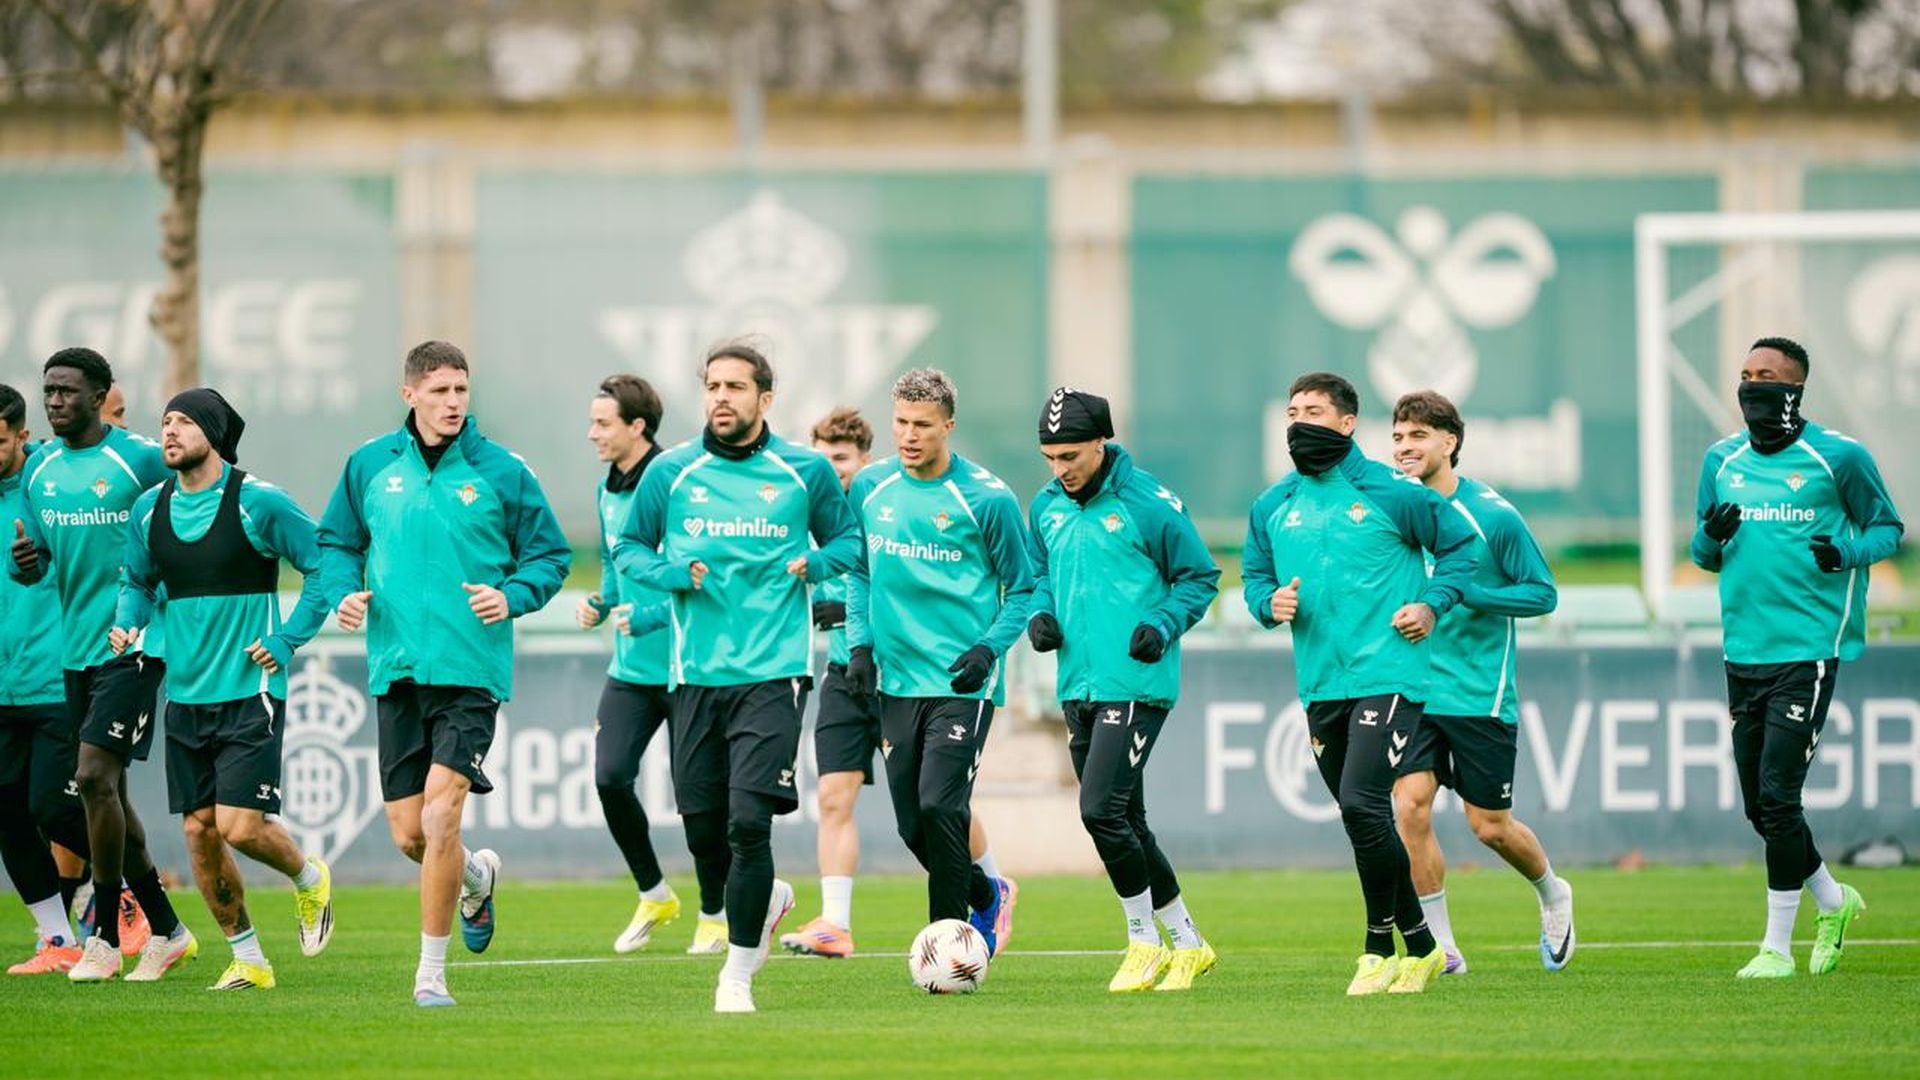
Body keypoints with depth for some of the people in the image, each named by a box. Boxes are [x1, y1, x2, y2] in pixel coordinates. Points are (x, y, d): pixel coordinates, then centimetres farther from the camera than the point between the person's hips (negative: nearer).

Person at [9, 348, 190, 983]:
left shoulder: (140, 460, -8)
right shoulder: (40, 470, 10)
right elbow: (36, 562, 15)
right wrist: (24, 561, -8)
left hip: (133, 645, -7)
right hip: (76, 648, 7)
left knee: (94, 776, -16)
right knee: (104, 790, 9)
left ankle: (105, 938, -7)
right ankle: (167, 930, 21)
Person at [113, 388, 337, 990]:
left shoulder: (258, 503, -9)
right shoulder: (150, 509, 6)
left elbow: (324, 564, -2)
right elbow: (137, 581, 22)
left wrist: (288, 639, -7)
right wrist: (127, 624, 2)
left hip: (249, 690, -5)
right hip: (185, 693, 5)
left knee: (240, 827, -13)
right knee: (199, 832, 3)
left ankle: (309, 880, 20)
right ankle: (247, 958, 16)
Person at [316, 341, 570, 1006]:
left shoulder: (501, 472, 0)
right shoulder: (370, 466, 7)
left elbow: (550, 555, 7)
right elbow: (335, 543, 18)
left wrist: (512, 597, -11)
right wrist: (344, 592, -2)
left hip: (471, 670, -3)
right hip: (396, 670, 3)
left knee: (441, 814, -15)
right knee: (408, 834, 3)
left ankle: (431, 973, -5)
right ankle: (476, 877, 39)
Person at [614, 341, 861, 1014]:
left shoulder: (805, 472, 3)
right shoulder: (671, 473, 6)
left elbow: (847, 537, 16)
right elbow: (629, 548, 14)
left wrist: (816, 563, -6)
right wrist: (672, 573, -6)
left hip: (774, 673, -3)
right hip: (695, 674, 3)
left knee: (748, 822, -14)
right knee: (702, 827, 6)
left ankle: (738, 973, -2)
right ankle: (767, 901, 38)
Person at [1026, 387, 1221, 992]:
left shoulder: (1149, 503, -9)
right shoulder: (1047, 508, 9)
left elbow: (1199, 578, -1)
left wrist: (1162, 626, -16)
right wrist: (1040, 613, 4)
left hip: (1136, 685, -7)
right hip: (1079, 687, 7)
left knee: (1101, 809, -16)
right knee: (1125, 822, 10)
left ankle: (1144, 941, -1)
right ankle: (1188, 943, 22)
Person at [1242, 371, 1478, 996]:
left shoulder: (1392, 493, -3)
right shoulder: (1272, 507, 10)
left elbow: (1461, 545, 7)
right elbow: (1254, 575, 20)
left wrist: (1433, 604, -6)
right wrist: (1269, 603, -2)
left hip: (1386, 677, -6)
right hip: (1320, 684, 6)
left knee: (1362, 806, -19)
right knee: (1364, 820, 11)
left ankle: (1380, 949, -5)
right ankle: (1421, 948, 24)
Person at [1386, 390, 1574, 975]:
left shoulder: (1492, 515, -9)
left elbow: (1543, 592, -6)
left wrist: (1468, 595, -20)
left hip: (1481, 696, -3)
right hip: (1415, 690, 3)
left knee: (1490, 826, 5)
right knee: (1410, 806, -13)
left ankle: (1553, 894, 37)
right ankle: (1439, 946, -4)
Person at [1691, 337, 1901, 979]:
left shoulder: (1837, 458, -4)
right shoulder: (1722, 461, 11)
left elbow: (1888, 528, 5)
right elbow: (1705, 556, 19)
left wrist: (1847, 552, -15)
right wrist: (1713, 536, -5)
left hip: (1809, 649, -6)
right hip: (1744, 653, 6)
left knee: (1777, 794, -11)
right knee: (1759, 805, 9)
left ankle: (1777, 945, -1)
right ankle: (1834, 901, 33)